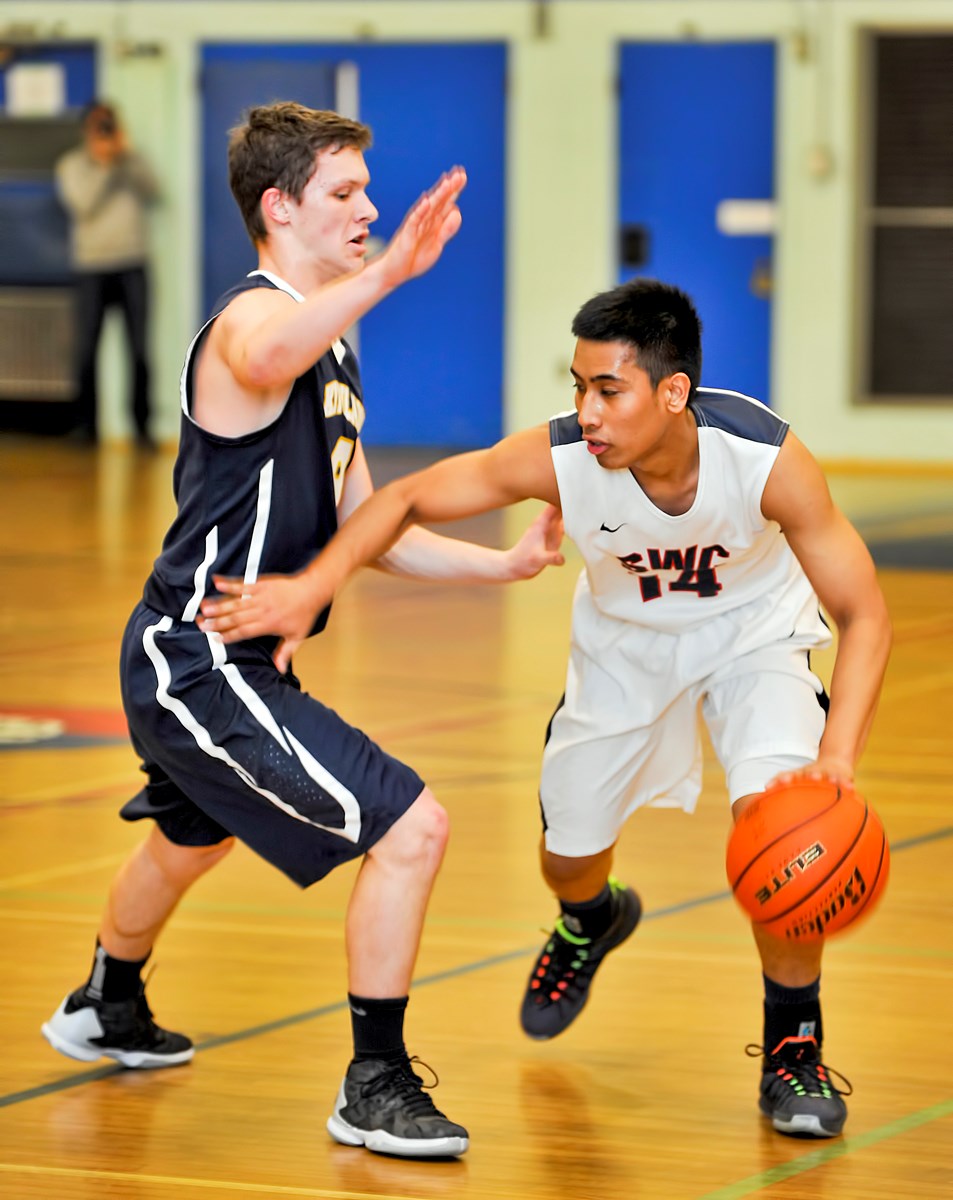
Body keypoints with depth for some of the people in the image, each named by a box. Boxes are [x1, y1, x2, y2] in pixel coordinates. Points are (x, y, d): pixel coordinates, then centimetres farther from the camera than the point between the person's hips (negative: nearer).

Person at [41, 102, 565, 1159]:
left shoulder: (331, 354, 14)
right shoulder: (256, 318, -18)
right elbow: (261, 357, -47)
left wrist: (502, 564, 6)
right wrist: (388, 272, -60)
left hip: (211, 659, 11)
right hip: (200, 663, -11)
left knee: (187, 842, 34)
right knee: (409, 828, -16)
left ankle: (105, 1011, 60)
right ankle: (376, 1089, -6)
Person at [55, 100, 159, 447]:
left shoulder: (131, 162, 12)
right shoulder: (71, 165, 7)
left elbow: (151, 193, -4)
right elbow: (83, 203, -8)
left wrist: (127, 156, -10)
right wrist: (105, 165, -9)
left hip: (132, 265, 1)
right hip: (92, 265, -1)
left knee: (139, 349, -3)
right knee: (86, 350, -2)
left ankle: (142, 425, 2)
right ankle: (86, 423, 8)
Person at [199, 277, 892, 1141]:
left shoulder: (767, 460, -38)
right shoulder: (558, 459, -34)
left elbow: (864, 614, -30)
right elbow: (409, 497, -19)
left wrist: (838, 756, -45)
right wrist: (314, 585, -36)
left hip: (749, 632, -2)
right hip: (624, 639, 2)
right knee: (569, 855, 12)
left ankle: (793, 1046, -1)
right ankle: (590, 925, 54)